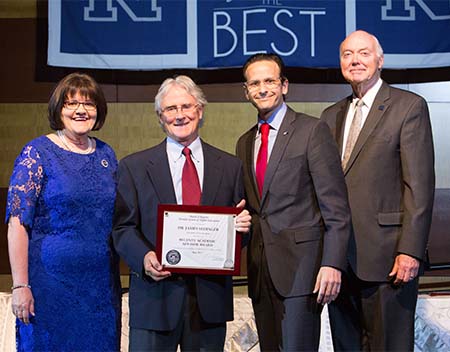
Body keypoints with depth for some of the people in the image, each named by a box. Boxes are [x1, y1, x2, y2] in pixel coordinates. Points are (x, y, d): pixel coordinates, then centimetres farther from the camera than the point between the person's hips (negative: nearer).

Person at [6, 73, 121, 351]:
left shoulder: (106, 154, 8)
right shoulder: (37, 153, -6)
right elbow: (17, 224, -10)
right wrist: (20, 286, -15)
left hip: (101, 283, 5)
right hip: (51, 283, -4)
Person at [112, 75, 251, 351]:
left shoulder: (230, 166, 8)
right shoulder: (133, 167, 4)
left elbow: (239, 229, 12)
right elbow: (123, 227, 0)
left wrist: (243, 226, -11)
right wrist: (144, 257, -18)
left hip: (211, 296, 2)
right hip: (155, 294, -1)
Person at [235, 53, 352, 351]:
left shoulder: (313, 131, -5)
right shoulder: (245, 143, 16)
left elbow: (336, 206, -10)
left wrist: (332, 264, -17)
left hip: (300, 264, -6)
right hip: (261, 268, 6)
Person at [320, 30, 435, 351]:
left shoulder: (409, 106, -3)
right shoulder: (332, 115, 16)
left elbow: (420, 185, -10)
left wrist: (410, 251, -16)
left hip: (385, 255, -6)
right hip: (339, 255, 6)